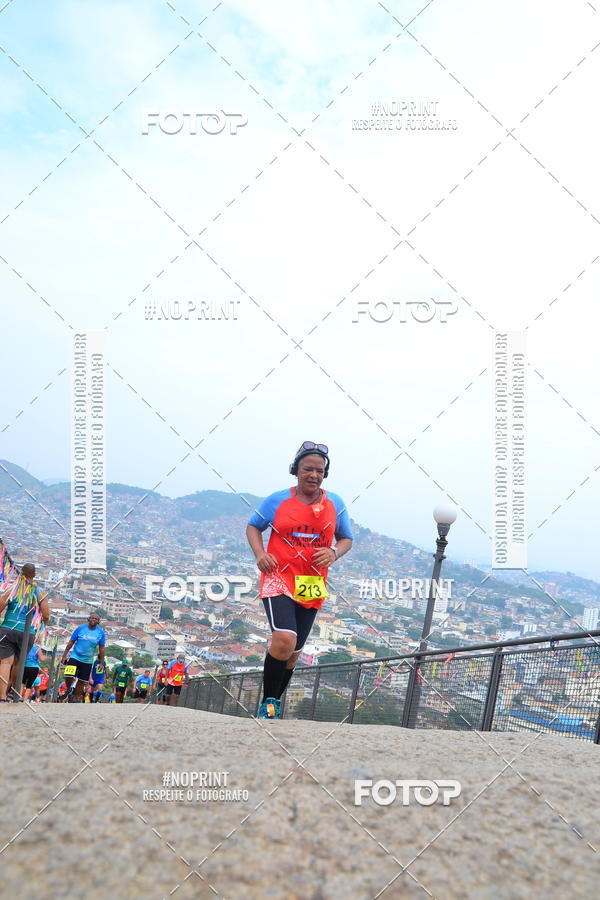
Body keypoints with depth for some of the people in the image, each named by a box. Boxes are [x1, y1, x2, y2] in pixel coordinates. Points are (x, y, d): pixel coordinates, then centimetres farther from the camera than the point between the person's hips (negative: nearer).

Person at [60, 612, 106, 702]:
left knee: (81, 682, 7)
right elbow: (71, 643, 0)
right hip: (75, 657, -1)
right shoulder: (80, 628, -6)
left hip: (88, 661, 1)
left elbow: (101, 649, 2)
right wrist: (64, 656, -2)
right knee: (68, 677, -18)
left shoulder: (101, 632, -4)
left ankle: (76, 698, 26)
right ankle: (69, 690, 12)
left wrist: (101, 663, 1)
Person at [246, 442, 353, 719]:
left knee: (294, 651, 11)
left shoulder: (335, 504, 6)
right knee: (284, 640, -24)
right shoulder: (277, 500, 0)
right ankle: (268, 703, -4)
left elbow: (347, 538, 15)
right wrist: (260, 554, -8)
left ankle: (274, 703, 32)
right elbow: (253, 526, 11)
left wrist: (334, 553, -8)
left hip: (312, 588, 4)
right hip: (278, 579, -3)